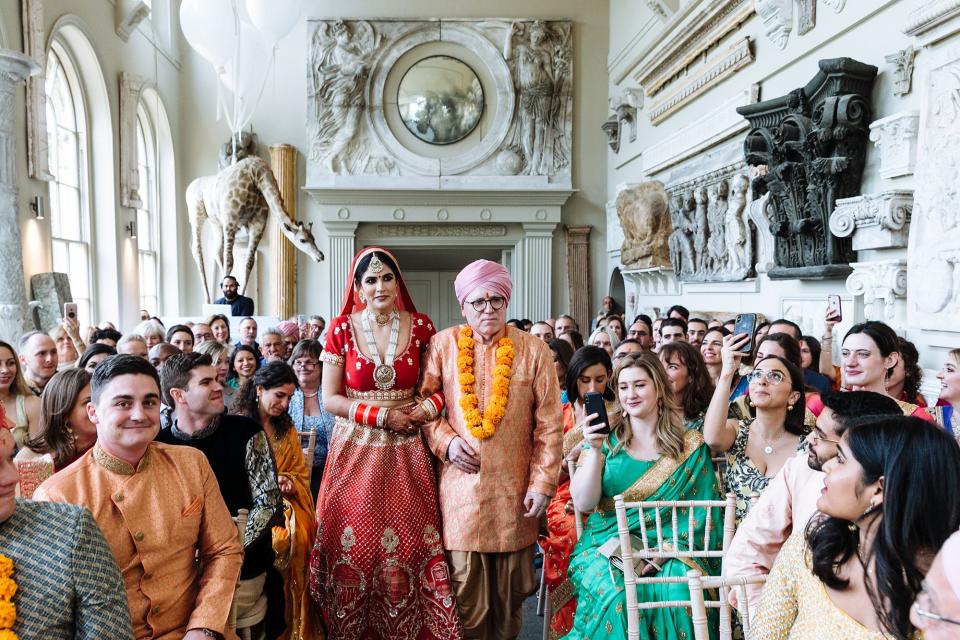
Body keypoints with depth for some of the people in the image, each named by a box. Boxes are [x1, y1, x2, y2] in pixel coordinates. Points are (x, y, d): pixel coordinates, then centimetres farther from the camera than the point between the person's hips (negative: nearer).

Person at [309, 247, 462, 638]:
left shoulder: (420, 327, 1)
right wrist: (383, 416, -12)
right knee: (357, 544, 3)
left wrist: (428, 407, -12)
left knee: (408, 543, 2)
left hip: (406, 451, 1)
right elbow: (330, 400, -3)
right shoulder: (341, 329, -2)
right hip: (357, 449, -1)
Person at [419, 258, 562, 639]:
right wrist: (445, 440, -7)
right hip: (462, 483, 0)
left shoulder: (534, 351, 0)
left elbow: (549, 424, 0)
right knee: (466, 586, 4)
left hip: (514, 487, 0)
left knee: (510, 588, 12)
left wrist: (543, 482, -4)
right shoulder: (444, 344, 1)